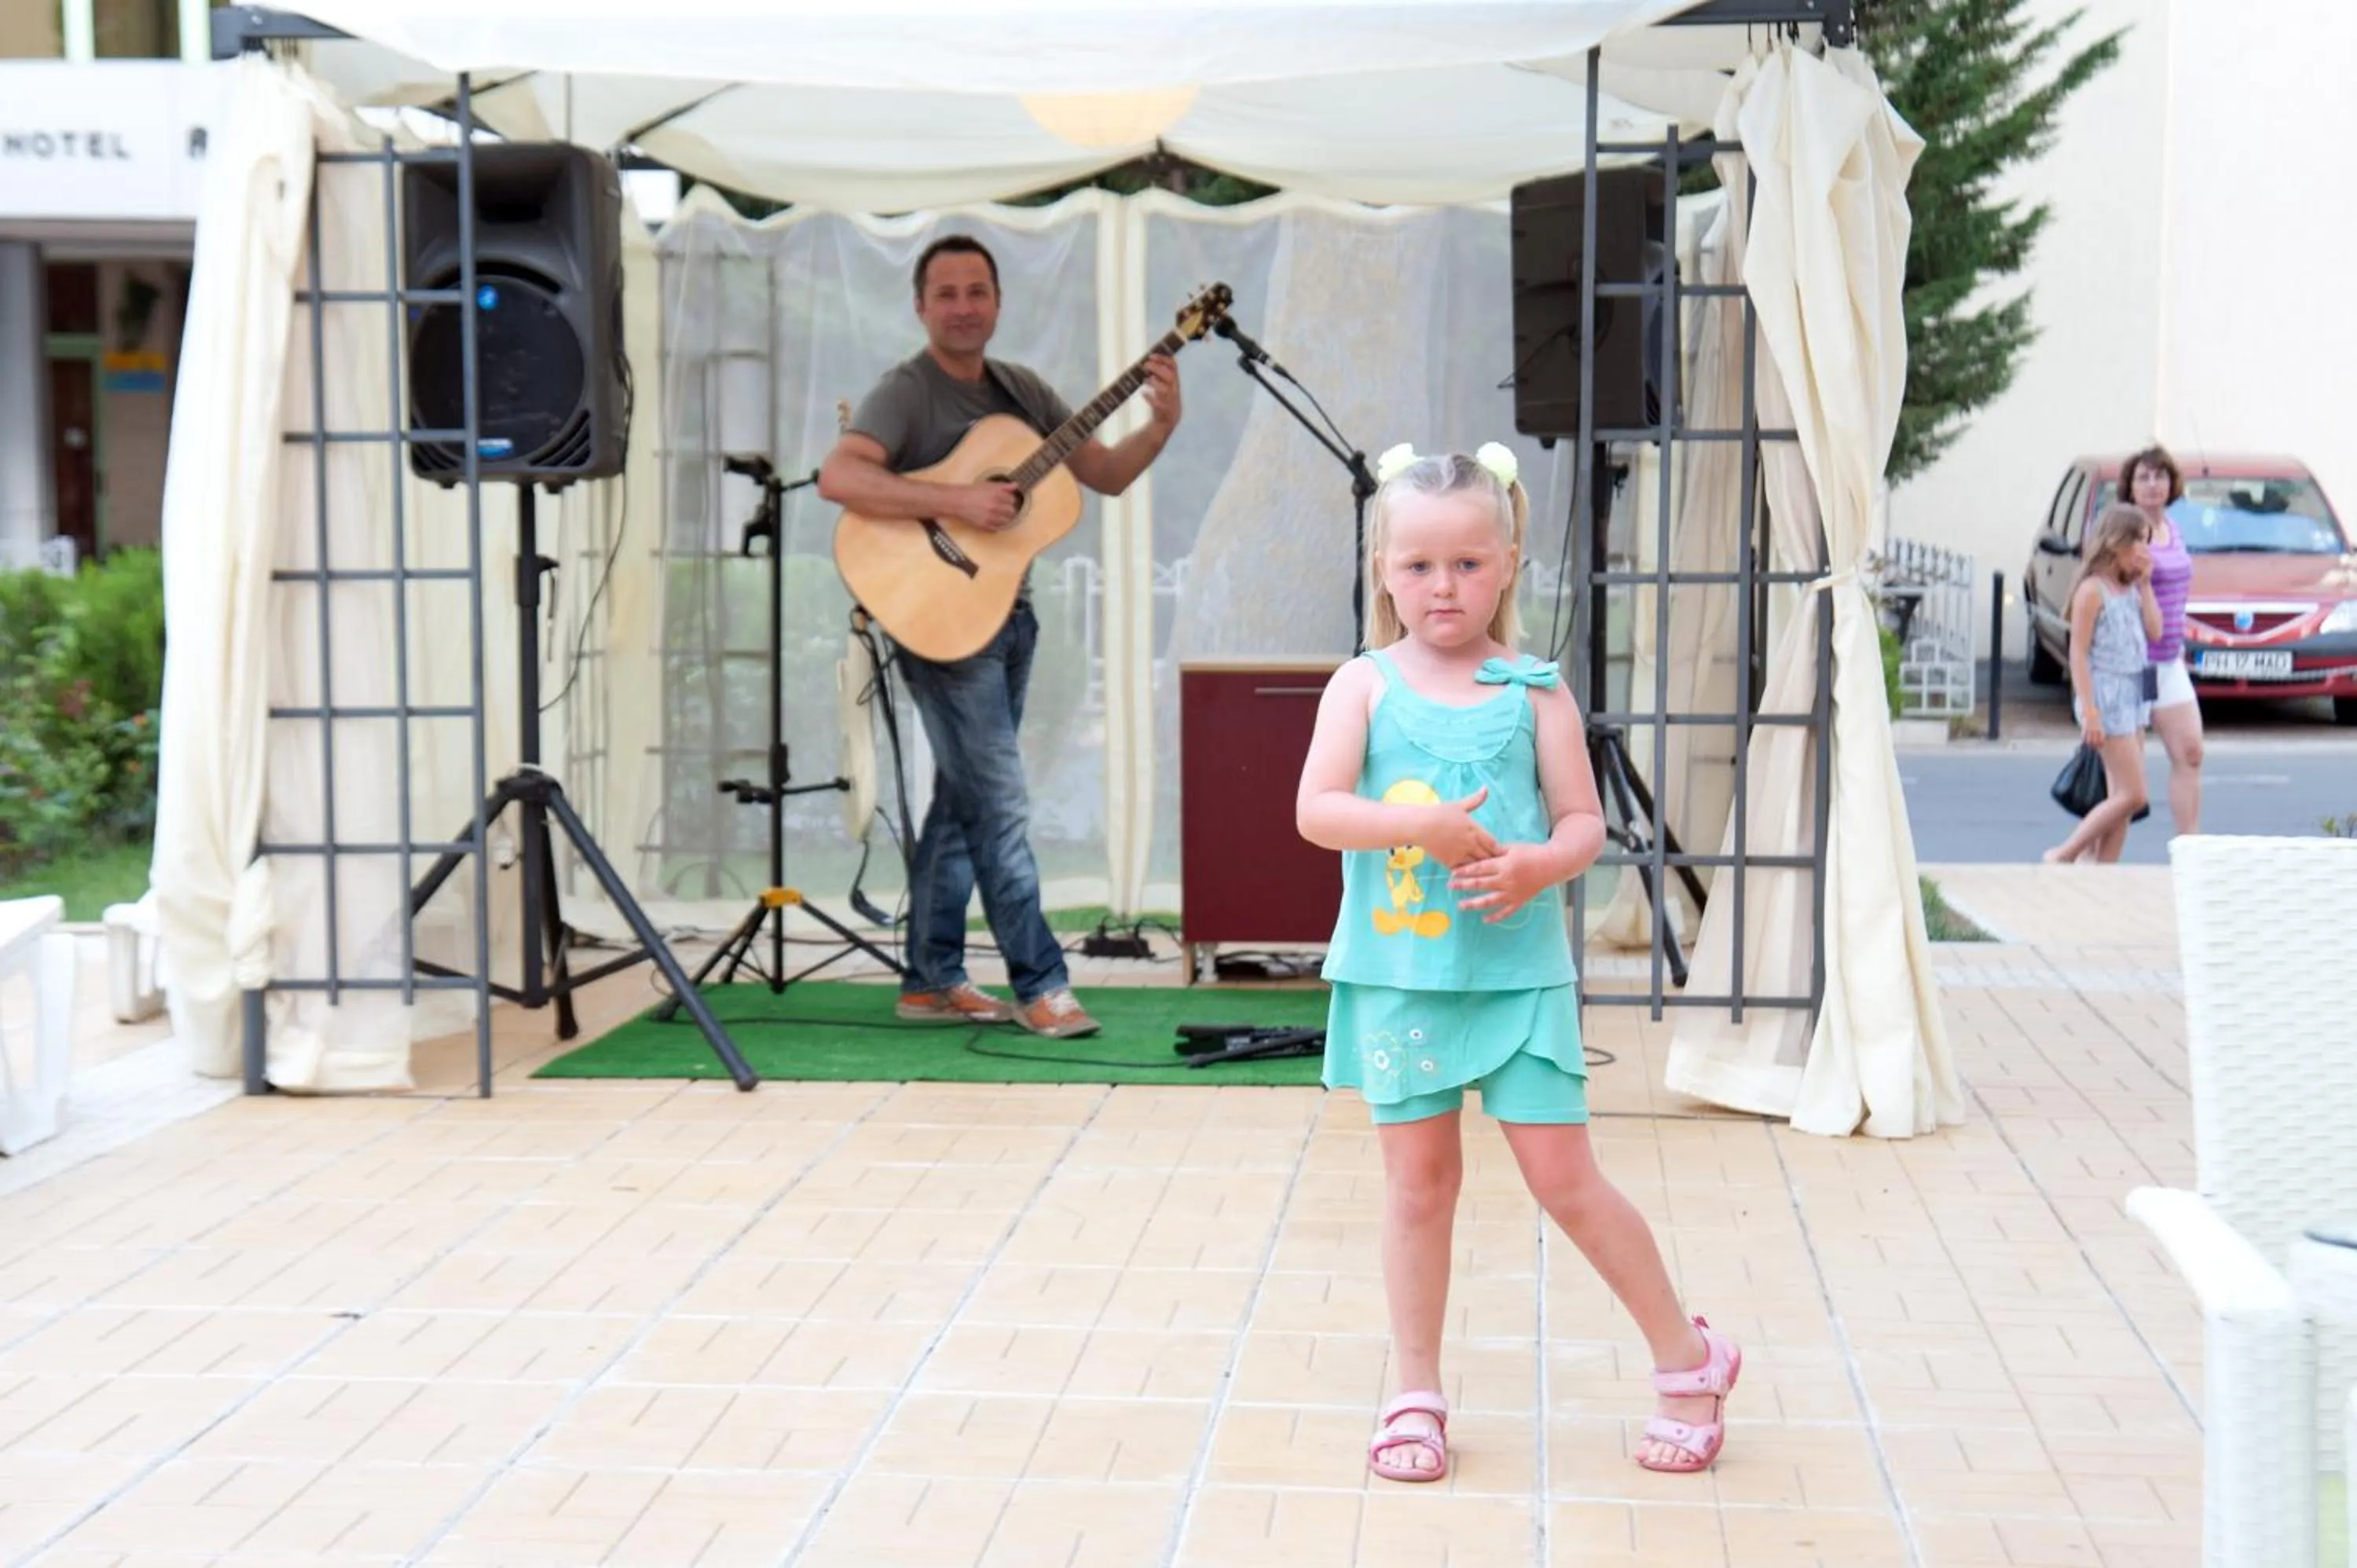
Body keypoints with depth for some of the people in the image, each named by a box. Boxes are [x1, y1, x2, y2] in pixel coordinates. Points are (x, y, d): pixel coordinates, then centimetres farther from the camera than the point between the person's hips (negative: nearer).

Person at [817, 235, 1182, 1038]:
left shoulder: (1023, 392, 12)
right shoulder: (905, 393, -11)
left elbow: (1105, 474, 11)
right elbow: (838, 477, -27)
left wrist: (1160, 428, -7)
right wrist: (958, 500, -31)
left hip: (1007, 613, 8)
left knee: (962, 803, 12)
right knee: (1000, 805, -8)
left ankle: (931, 980, 20)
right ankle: (1039, 985, -1)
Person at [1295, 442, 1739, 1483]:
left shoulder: (1534, 692, 2)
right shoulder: (1365, 685, 0)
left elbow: (1584, 821, 0)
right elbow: (1316, 811, -11)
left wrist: (1538, 864, -21)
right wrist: (1421, 828, -24)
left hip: (1517, 970, -1)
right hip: (1399, 974, 1)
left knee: (1564, 1178, 0)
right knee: (1420, 1180, 9)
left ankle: (1689, 1360, 19)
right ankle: (1417, 1396, 22)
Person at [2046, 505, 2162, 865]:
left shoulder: (2130, 589, 13)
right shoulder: (2092, 589, -10)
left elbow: (2154, 631, 4)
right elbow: (2079, 652, -13)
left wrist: (2146, 584, 4)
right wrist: (2089, 711, -18)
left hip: (2133, 694, 8)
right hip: (2107, 695, -8)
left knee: (2121, 796, 6)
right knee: (2132, 795, -10)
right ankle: (2063, 855, 0)